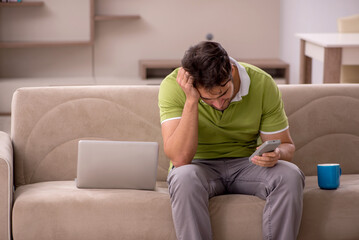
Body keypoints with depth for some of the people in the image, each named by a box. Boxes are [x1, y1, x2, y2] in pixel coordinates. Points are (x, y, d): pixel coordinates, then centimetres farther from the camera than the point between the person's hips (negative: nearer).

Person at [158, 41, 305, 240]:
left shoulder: (262, 84, -13)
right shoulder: (173, 86, -20)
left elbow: (287, 145, -2)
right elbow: (179, 158, -28)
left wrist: (276, 154, -27)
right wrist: (191, 101, -34)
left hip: (245, 164, 2)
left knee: (290, 176, -28)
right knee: (185, 178, -37)